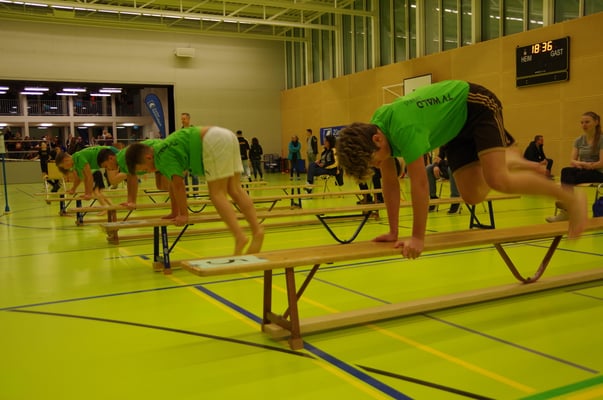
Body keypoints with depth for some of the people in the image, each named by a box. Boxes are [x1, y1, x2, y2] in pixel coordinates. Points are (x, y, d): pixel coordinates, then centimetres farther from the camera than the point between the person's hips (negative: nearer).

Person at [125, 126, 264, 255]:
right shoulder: (164, 149, 23)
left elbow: (178, 185, -7)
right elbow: (172, 184, 28)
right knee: (234, 190, 6)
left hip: (214, 141, -9)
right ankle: (257, 230, -2)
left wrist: (184, 215, 1)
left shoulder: (163, 157, -4)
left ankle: (240, 236, -19)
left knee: (217, 194, -7)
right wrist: (175, 213, 32)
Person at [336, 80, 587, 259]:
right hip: (456, 128, 7)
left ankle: (571, 200, -3)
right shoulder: (373, 130, -12)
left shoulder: (403, 129, -38)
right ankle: (508, 161, 29)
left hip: (477, 106, -7)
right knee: (472, 195, 1)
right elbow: (390, 183, -5)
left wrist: (418, 237, -30)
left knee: (498, 181, -23)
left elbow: (419, 184, -36)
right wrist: (393, 232, -4)